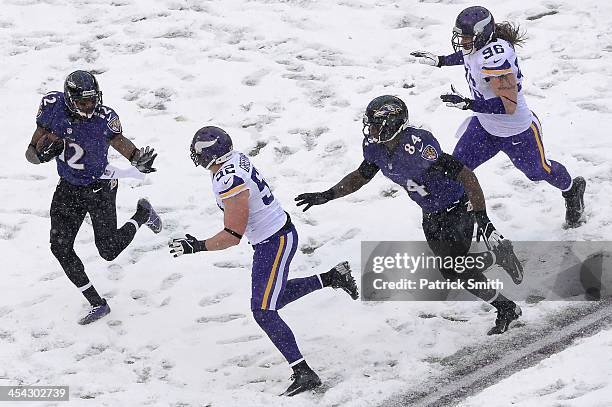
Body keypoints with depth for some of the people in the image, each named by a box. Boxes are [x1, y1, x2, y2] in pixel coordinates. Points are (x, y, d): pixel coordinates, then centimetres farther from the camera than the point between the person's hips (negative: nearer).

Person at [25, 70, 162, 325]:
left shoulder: (105, 117, -22)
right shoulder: (53, 108, -17)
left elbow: (118, 141, 2)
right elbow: (32, 154, -9)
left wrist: (138, 159, -15)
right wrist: (43, 152, -32)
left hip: (100, 188, -3)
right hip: (68, 189, 3)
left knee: (109, 251, 2)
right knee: (60, 247, -7)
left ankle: (142, 214, 31)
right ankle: (97, 304, 6)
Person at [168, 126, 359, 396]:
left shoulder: (230, 184, -29)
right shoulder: (236, 158, -1)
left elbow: (233, 236, -25)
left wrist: (197, 247, -23)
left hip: (275, 243, -10)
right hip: (279, 234, 10)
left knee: (263, 311, -10)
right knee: (274, 297, 25)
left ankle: (303, 374, -11)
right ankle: (333, 278, 30)